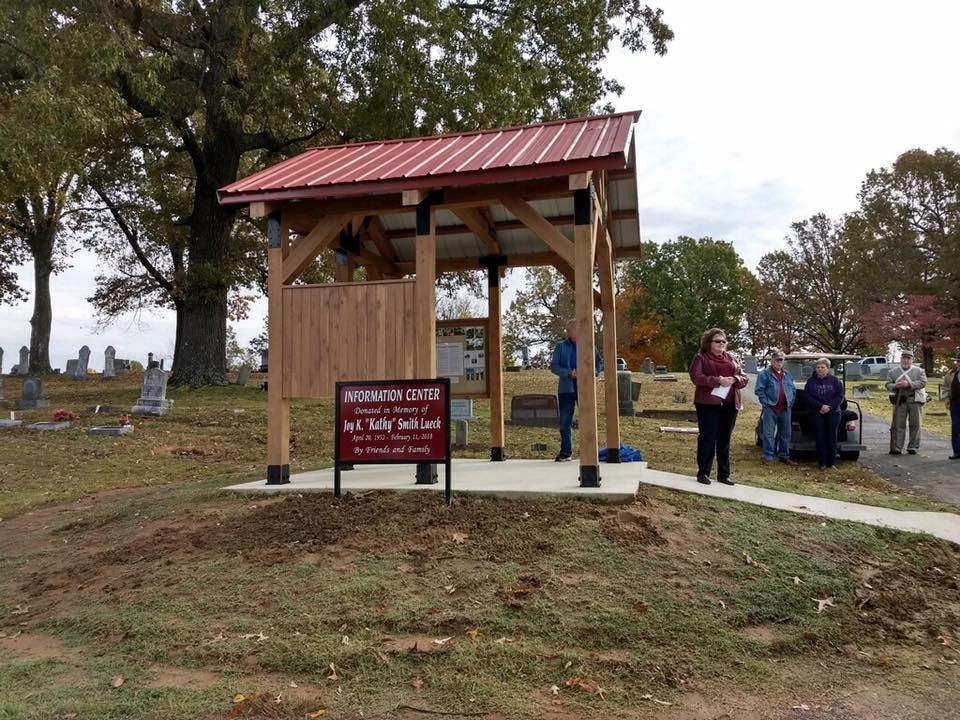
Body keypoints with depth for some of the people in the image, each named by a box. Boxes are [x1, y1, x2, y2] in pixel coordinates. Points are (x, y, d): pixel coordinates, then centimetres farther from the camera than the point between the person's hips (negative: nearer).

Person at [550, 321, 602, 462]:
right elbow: (553, 366, 1)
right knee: (565, 421, 3)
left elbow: (599, 362, 15)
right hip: (566, 388, 0)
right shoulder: (561, 346, 6)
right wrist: (568, 373, -14)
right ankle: (566, 451, 13)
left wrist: (593, 372, -5)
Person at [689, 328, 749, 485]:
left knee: (724, 440, 9)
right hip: (708, 404, -5)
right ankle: (703, 473, 6)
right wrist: (718, 380, -22)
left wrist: (734, 379, -10)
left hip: (730, 405, 5)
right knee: (707, 439, -2)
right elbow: (696, 377, -14)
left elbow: (744, 378, 14)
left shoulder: (731, 358, 17)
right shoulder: (701, 358, 1)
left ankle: (724, 474, 16)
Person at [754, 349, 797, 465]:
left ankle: (784, 456, 20)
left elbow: (793, 390, 20)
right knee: (769, 434, -5)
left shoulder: (787, 374, 15)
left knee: (785, 434, 10)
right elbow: (759, 390, -8)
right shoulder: (765, 373, -4)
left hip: (785, 409, 6)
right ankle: (768, 456, 0)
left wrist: (791, 402, 8)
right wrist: (766, 403, -14)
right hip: (770, 408, -6)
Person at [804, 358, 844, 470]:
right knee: (820, 438, -2)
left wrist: (829, 407, -14)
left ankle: (832, 462, 10)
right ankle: (822, 463, 5)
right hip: (816, 414, 0)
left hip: (833, 413, 0)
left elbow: (840, 396, 0)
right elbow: (807, 396, -4)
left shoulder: (834, 380, 4)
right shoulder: (811, 381, 3)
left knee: (832, 438, 2)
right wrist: (820, 406, -15)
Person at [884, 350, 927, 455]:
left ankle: (913, 447, 9)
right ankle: (897, 447, 0)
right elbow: (888, 385, 7)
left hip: (914, 400, 0)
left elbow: (923, 382, -5)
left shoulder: (919, 371, 8)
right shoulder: (893, 371, 12)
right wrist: (896, 386, -14)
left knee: (915, 424, 1)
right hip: (899, 400, 1)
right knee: (898, 424, -2)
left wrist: (909, 384, -17)